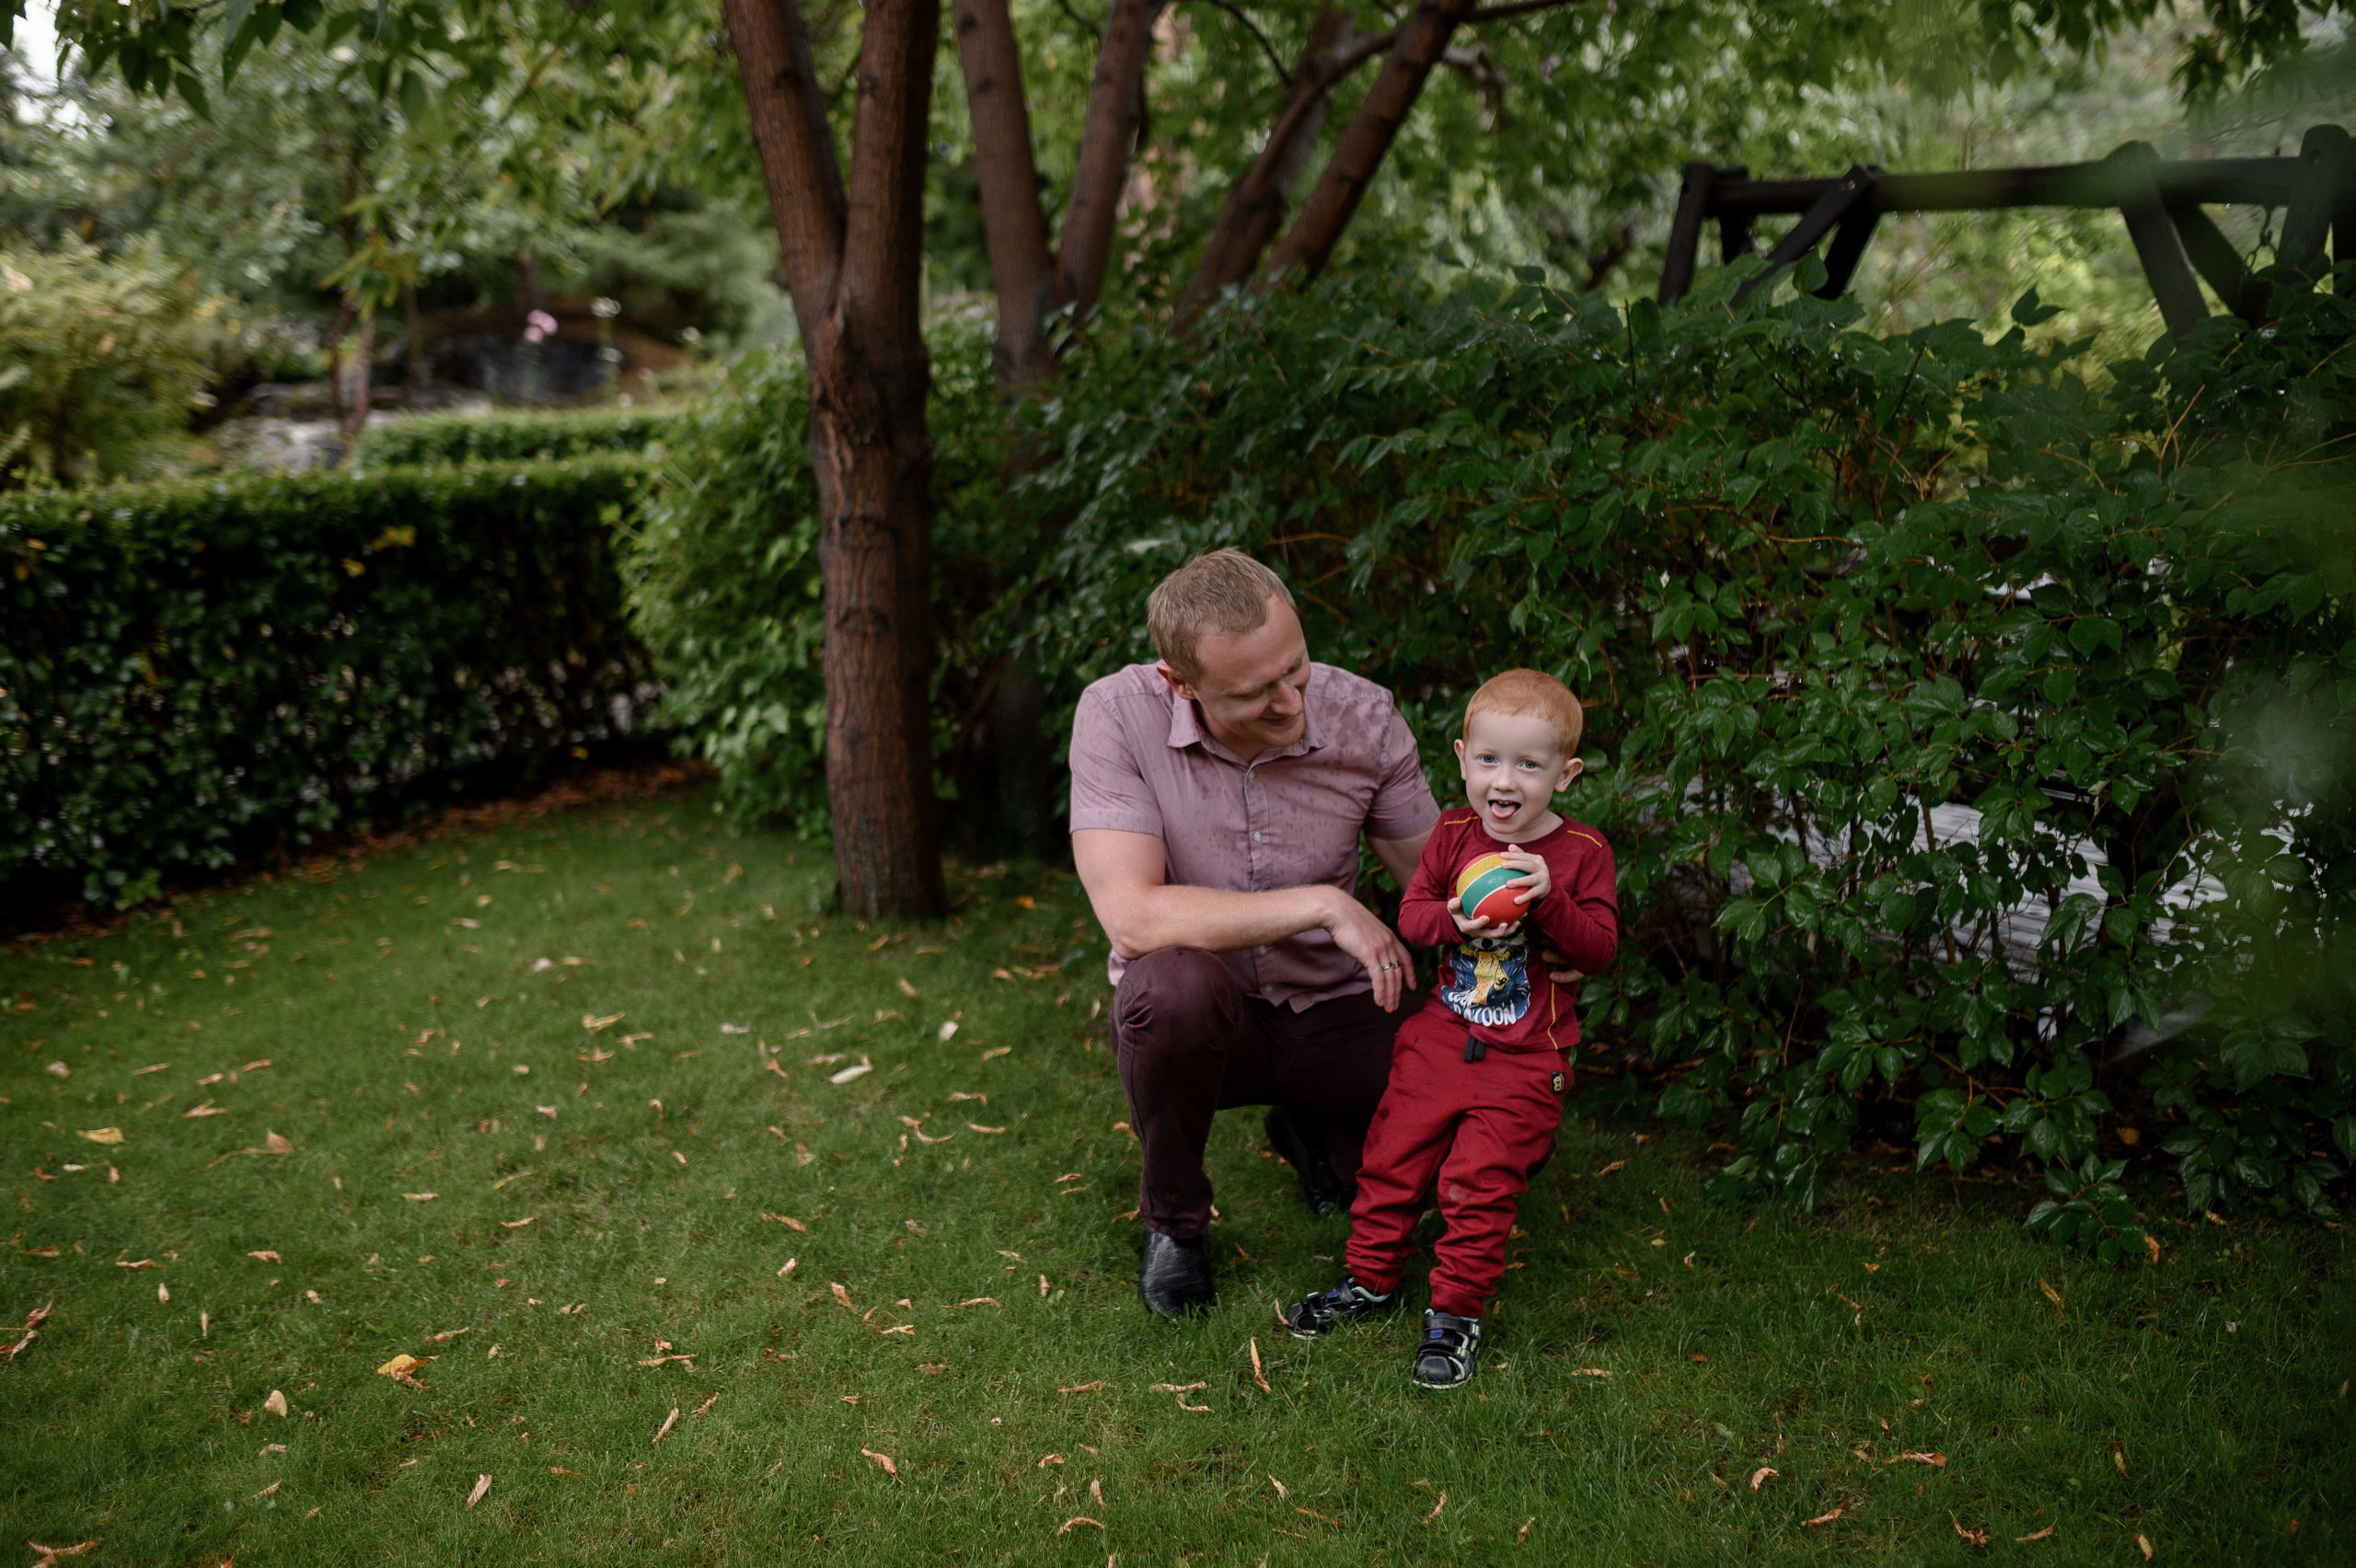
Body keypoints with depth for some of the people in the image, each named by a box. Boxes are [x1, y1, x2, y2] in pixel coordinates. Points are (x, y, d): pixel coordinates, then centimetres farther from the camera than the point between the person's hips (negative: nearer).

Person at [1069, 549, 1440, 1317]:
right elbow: (1132, 916, -30)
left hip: (1335, 1010, 3)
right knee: (1174, 982, -38)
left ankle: (1312, 1131, 19)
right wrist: (1323, 905, -29)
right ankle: (1172, 1218, -6)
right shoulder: (1119, 714, -22)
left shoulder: (1364, 716, -13)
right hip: (1196, 1014, -2)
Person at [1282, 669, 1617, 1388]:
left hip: (1526, 1058, -3)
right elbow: (1411, 910, 1)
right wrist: (1455, 920, -20)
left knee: (1478, 1180, -6)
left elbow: (1601, 948, -11)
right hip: (1442, 1033, 4)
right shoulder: (1453, 835, 1)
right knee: (1392, 1153, 7)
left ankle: (1456, 1312, 10)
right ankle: (1373, 1278, 26)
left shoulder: (1582, 852, -7)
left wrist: (1549, 898, -27)